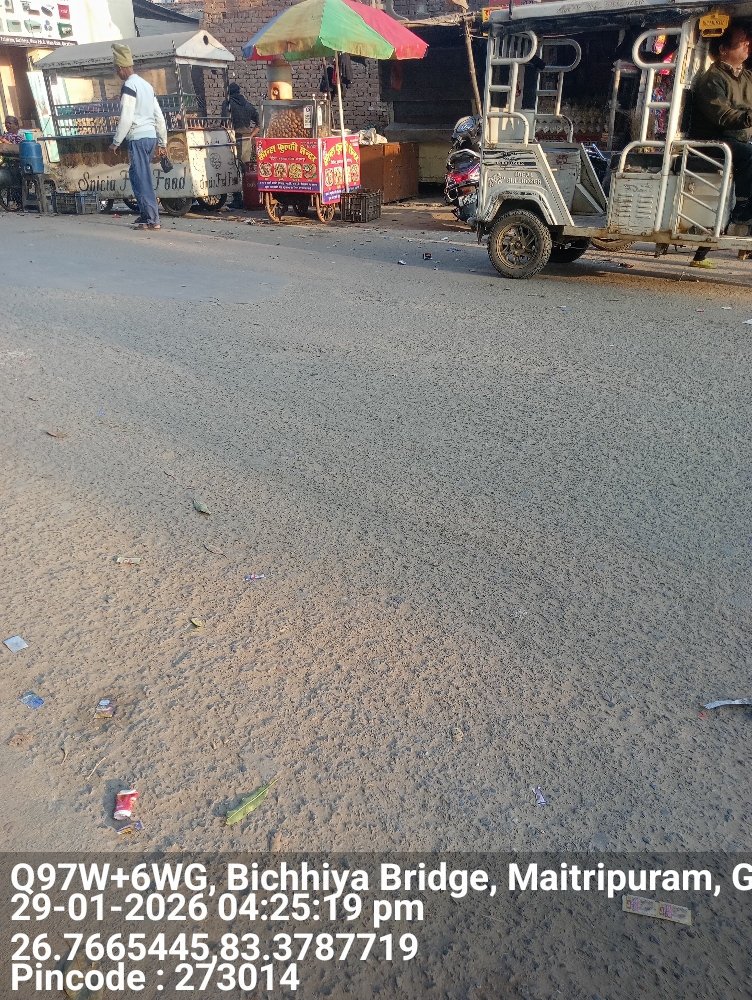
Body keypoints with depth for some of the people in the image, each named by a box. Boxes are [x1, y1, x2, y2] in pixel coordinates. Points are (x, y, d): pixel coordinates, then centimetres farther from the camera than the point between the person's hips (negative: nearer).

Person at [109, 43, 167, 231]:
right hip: (151, 136, 9)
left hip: (138, 138, -9)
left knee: (142, 179, -7)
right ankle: (146, 215, 19)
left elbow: (126, 118, -15)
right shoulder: (146, 84, 17)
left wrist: (116, 142, -7)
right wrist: (162, 142, 22)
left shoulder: (129, 86, -9)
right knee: (141, 177, 15)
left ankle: (152, 219, -9)